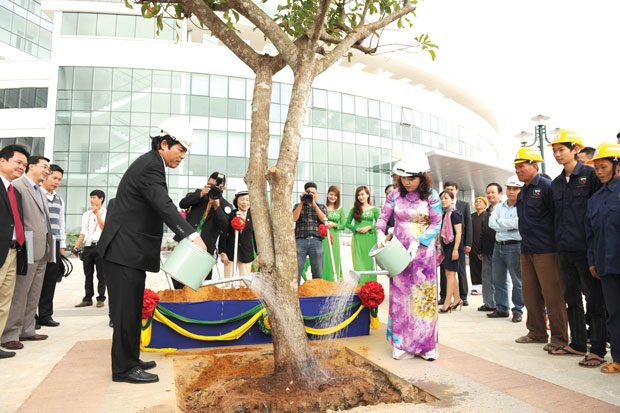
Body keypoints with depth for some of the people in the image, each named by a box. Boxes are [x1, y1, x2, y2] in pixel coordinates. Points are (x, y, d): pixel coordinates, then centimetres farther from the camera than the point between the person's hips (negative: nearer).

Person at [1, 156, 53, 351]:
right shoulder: (18, 186, -6)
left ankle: (26, 330, 22)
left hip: (42, 251, 9)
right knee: (19, 293, -3)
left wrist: (49, 250, 17)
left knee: (34, 294, 13)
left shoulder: (40, 193, 22)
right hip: (27, 250, -9)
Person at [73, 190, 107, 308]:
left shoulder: (106, 213, 3)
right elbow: (83, 233, 18)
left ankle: (100, 299, 7)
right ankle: (87, 299, 14)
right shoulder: (86, 214, 18)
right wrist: (76, 246, 10)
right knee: (88, 275, 8)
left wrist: (97, 213, -16)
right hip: (87, 247, 5)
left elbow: (104, 228, -12)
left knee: (101, 275, 0)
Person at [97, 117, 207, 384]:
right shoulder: (150, 166, -16)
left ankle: (129, 360, 28)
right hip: (124, 249, -11)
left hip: (130, 250, 11)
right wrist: (192, 236, -33)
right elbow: (165, 206, -27)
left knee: (132, 309, 16)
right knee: (126, 309, -3)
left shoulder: (151, 164, 16)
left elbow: (160, 207, 21)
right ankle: (124, 368, 8)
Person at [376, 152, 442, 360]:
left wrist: (417, 242, -17)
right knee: (400, 294, 3)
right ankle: (401, 343, 13)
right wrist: (380, 234, -14)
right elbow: (383, 217, 6)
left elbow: (436, 224, -5)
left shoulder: (431, 196, -5)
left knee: (423, 295, 2)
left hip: (423, 251, -1)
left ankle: (425, 344, 13)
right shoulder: (395, 194, 1)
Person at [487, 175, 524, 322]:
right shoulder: (499, 207, 14)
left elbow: (517, 223, -20)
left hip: (514, 247, -6)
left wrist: (500, 221, -5)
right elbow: (491, 223, 1)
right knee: (498, 280, 10)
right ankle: (502, 309, 21)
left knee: (517, 281, 1)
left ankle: (518, 310, 12)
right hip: (499, 245, 6)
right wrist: (509, 226, -10)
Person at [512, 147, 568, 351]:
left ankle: (559, 338, 9)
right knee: (530, 295, 13)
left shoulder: (546, 187, -8)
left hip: (545, 250, -8)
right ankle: (537, 332, 25)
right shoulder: (522, 192, 17)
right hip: (526, 250, 8)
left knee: (553, 296, -2)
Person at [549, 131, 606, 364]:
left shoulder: (591, 175, -5)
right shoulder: (556, 183, 13)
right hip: (564, 249, 7)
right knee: (571, 298, 13)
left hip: (586, 248, -6)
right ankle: (578, 343, 25)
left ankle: (598, 350, 11)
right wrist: (559, 241, 13)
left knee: (594, 299, 2)